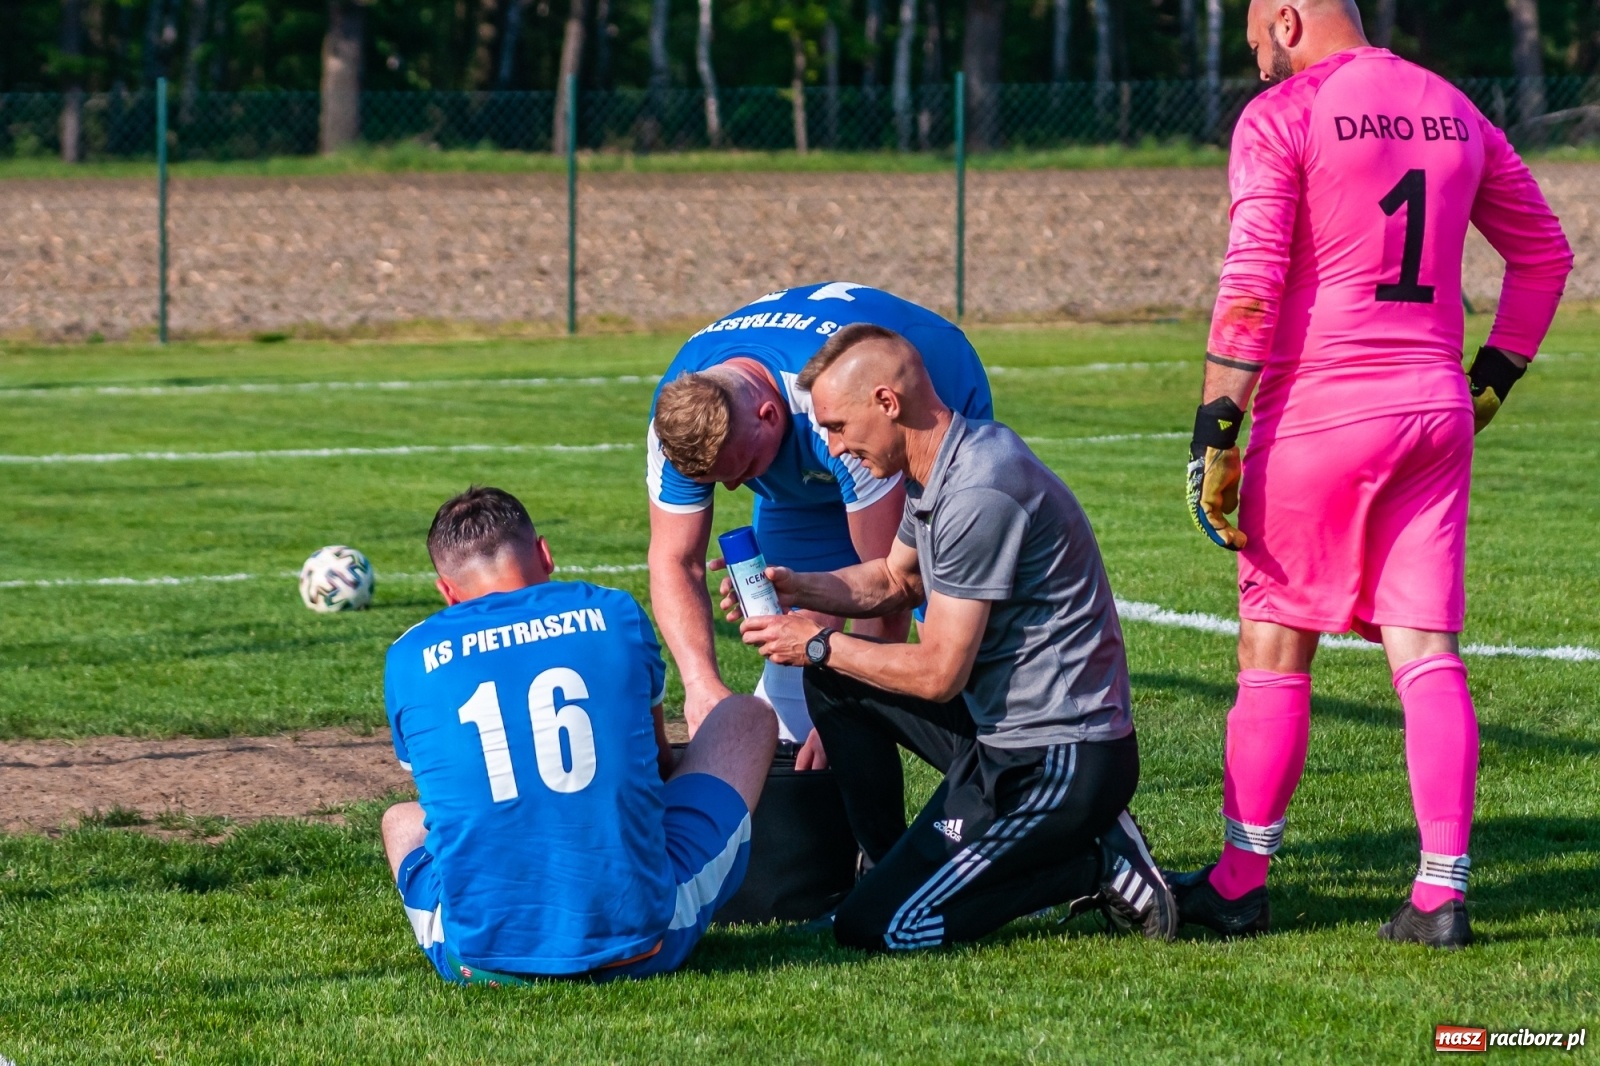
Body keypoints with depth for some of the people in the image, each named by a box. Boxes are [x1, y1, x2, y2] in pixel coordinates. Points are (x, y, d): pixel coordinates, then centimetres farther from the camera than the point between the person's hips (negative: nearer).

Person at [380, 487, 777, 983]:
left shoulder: (409, 657, 5)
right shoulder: (614, 614, 4)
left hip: (482, 956, 2)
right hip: (641, 946, -2)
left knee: (402, 819, 37)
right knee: (746, 717, 22)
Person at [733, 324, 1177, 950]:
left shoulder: (980, 496, -24)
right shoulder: (942, 468, 7)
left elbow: (939, 674, -20)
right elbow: (894, 580, 25)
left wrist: (820, 644, -6)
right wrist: (794, 588, 7)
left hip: (1058, 765, -10)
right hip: (1001, 727, 10)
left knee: (873, 929, -9)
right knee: (834, 678, 15)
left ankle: (1095, 866, -4)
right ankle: (888, 866, 18)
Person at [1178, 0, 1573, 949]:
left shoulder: (1282, 115, -7)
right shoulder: (1453, 110, 12)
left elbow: (1252, 288, -15)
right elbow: (1545, 252, 20)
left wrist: (1216, 433, -13)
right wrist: (1495, 374, 25)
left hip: (1319, 409, -5)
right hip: (1437, 410, 5)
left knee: (1275, 653, 5)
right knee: (1429, 654, 4)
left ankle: (1240, 882, 11)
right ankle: (1442, 893, -2)